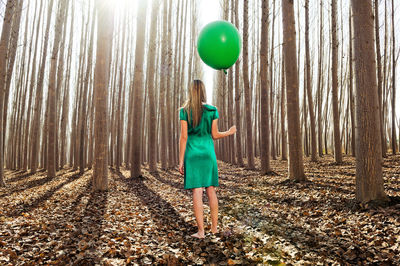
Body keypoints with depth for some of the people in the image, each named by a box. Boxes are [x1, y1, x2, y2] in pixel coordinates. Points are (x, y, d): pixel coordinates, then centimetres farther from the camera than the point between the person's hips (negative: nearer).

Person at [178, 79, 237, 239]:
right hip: (208, 153, 2)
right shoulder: (212, 110, 0)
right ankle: (214, 227, 17)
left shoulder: (184, 111, -5)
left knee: (197, 191, -3)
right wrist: (229, 133, 22)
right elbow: (215, 135, 2)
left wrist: (181, 161, -3)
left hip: (192, 154, -2)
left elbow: (184, 137, -7)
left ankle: (201, 231, 0)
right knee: (211, 190, 10)